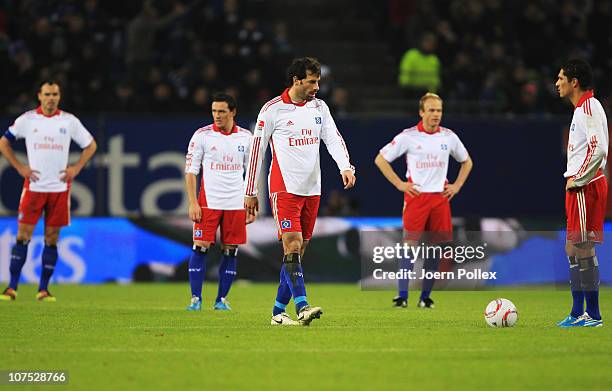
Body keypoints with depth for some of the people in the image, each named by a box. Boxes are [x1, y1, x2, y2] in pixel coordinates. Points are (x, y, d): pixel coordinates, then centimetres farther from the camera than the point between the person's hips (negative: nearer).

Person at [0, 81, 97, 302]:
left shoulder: (69, 121, 5)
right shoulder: (27, 119, 2)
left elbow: (90, 145, 15)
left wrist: (76, 168, 4)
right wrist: (19, 167, 1)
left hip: (60, 188, 1)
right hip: (33, 186, -1)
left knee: (51, 239, 2)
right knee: (23, 236, -5)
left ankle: (43, 290, 9)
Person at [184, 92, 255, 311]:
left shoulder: (245, 137, 7)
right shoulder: (202, 135, -1)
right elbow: (190, 171, 0)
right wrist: (192, 203, -9)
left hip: (236, 203, 3)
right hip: (209, 201, -2)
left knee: (230, 251, 3)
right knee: (201, 247, -8)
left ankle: (221, 299, 11)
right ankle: (195, 299, -2)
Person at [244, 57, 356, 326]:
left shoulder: (319, 107, 11)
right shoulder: (273, 109, -4)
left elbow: (333, 139, 2)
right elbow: (257, 149, -1)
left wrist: (345, 167, -18)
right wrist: (250, 192, 0)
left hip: (312, 190, 6)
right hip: (284, 189, -6)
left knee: (298, 251, 6)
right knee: (292, 245, -17)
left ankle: (278, 311, 13)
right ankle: (302, 307, -27)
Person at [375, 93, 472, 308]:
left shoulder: (448, 136, 8)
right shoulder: (408, 136, -3)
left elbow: (467, 162, 24)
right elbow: (380, 159, 2)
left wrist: (457, 185, 10)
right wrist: (399, 184, -4)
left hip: (440, 197, 4)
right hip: (416, 196, -4)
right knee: (410, 243, -12)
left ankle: (425, 297, 11)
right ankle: (402, 295, -11)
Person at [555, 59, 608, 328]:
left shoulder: (589, 107, -13)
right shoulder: (582, 108, 19)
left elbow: (599, 148, -23)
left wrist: (576, 179, -17)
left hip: (585, 186, -11)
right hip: (579, 187, 11)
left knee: (583, 248, -9)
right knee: (573, 249, 12)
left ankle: (593, 314, -8)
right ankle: (578, 313, 15)